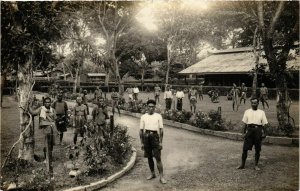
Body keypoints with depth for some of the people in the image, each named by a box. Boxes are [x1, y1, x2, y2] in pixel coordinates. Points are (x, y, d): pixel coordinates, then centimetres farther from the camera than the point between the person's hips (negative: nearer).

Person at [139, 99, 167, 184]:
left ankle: (161, 176, 1)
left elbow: (161, 129, 1)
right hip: (146, 137, 2)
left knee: (158, 158, -4)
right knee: (149, 157, 12)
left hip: (155, 136, -2)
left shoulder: (158, 116, 3)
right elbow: (141, 130, 7)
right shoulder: (143, 117, 7)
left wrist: (161, 142, -4)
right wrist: (142, 142, 4)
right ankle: (152, 174, 28)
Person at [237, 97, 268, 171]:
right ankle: (242, 164, 9)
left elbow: (264, 124, 5)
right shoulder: (247, 112, 7)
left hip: (258, 130, 0)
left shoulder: (261, 112, 6)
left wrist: (263, 132, -3)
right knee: (245, 148, -2)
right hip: (249, 130, 0)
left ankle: (256, 165, 18)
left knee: (258, 149, 5)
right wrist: (244, 132, 4)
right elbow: (245, 123, 8)